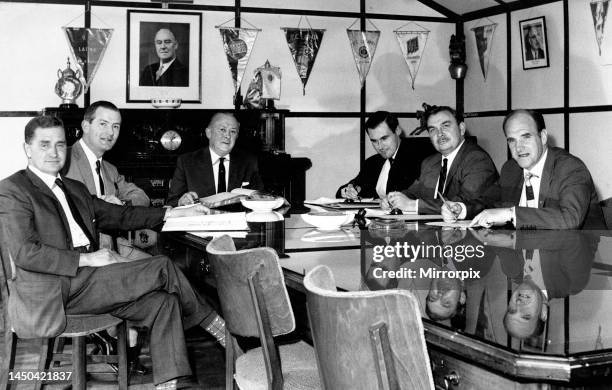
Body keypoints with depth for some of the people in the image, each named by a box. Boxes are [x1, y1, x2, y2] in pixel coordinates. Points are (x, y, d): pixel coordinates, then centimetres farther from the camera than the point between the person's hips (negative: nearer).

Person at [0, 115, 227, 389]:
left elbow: (119, 215, 24)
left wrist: (175, 213, 15)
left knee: (163, 302, -14)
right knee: (161, 268, -13)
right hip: (53, 292, -8)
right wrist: (86, 259, -16)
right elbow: (24, 253, -14)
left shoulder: (74, 189, 22)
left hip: (86, 276, 8)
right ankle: (211, 324, 8)